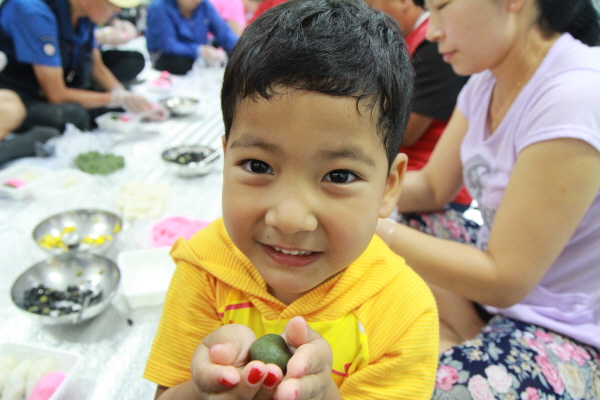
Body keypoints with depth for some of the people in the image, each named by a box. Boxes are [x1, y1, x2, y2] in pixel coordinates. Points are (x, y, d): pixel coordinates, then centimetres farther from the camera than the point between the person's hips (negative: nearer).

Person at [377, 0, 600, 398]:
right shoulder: (487, 80, 0)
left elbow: (504, 279, -23)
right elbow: (432, 186, 5)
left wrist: (375, 227, -25)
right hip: (499, 283, 8)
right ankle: (471, 337, 2)